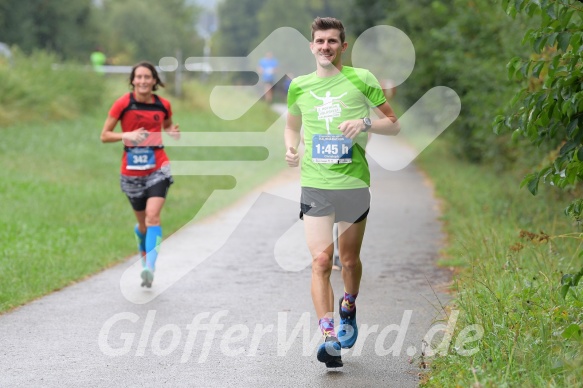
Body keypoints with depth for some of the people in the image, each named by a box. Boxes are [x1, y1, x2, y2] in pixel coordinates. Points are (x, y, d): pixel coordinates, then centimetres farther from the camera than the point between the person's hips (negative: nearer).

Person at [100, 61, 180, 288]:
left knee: (152, 216, -19)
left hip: (158, 169, 0)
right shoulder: (122, 104, -6)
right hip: (132, 172, 0)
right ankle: (144, 259, 39)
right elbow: (104, 136, -3)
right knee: (142, 222, 12)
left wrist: (172, 132, -2)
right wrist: (126, 135, -20)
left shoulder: (163, 105, 1)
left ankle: (150, 269, -26)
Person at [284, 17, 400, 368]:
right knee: (321, 261, -11)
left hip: (354, 183, -1)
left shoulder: (361, 79, -1)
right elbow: (292, 125, 25)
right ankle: (329, 338, -13)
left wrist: (365, 122, -16)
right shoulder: (300, 86, 8)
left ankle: (349, 311, 41)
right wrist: (291, 149, 4)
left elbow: (394, 124, 3)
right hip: (315, 184, 1)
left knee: (350, 259, 12)